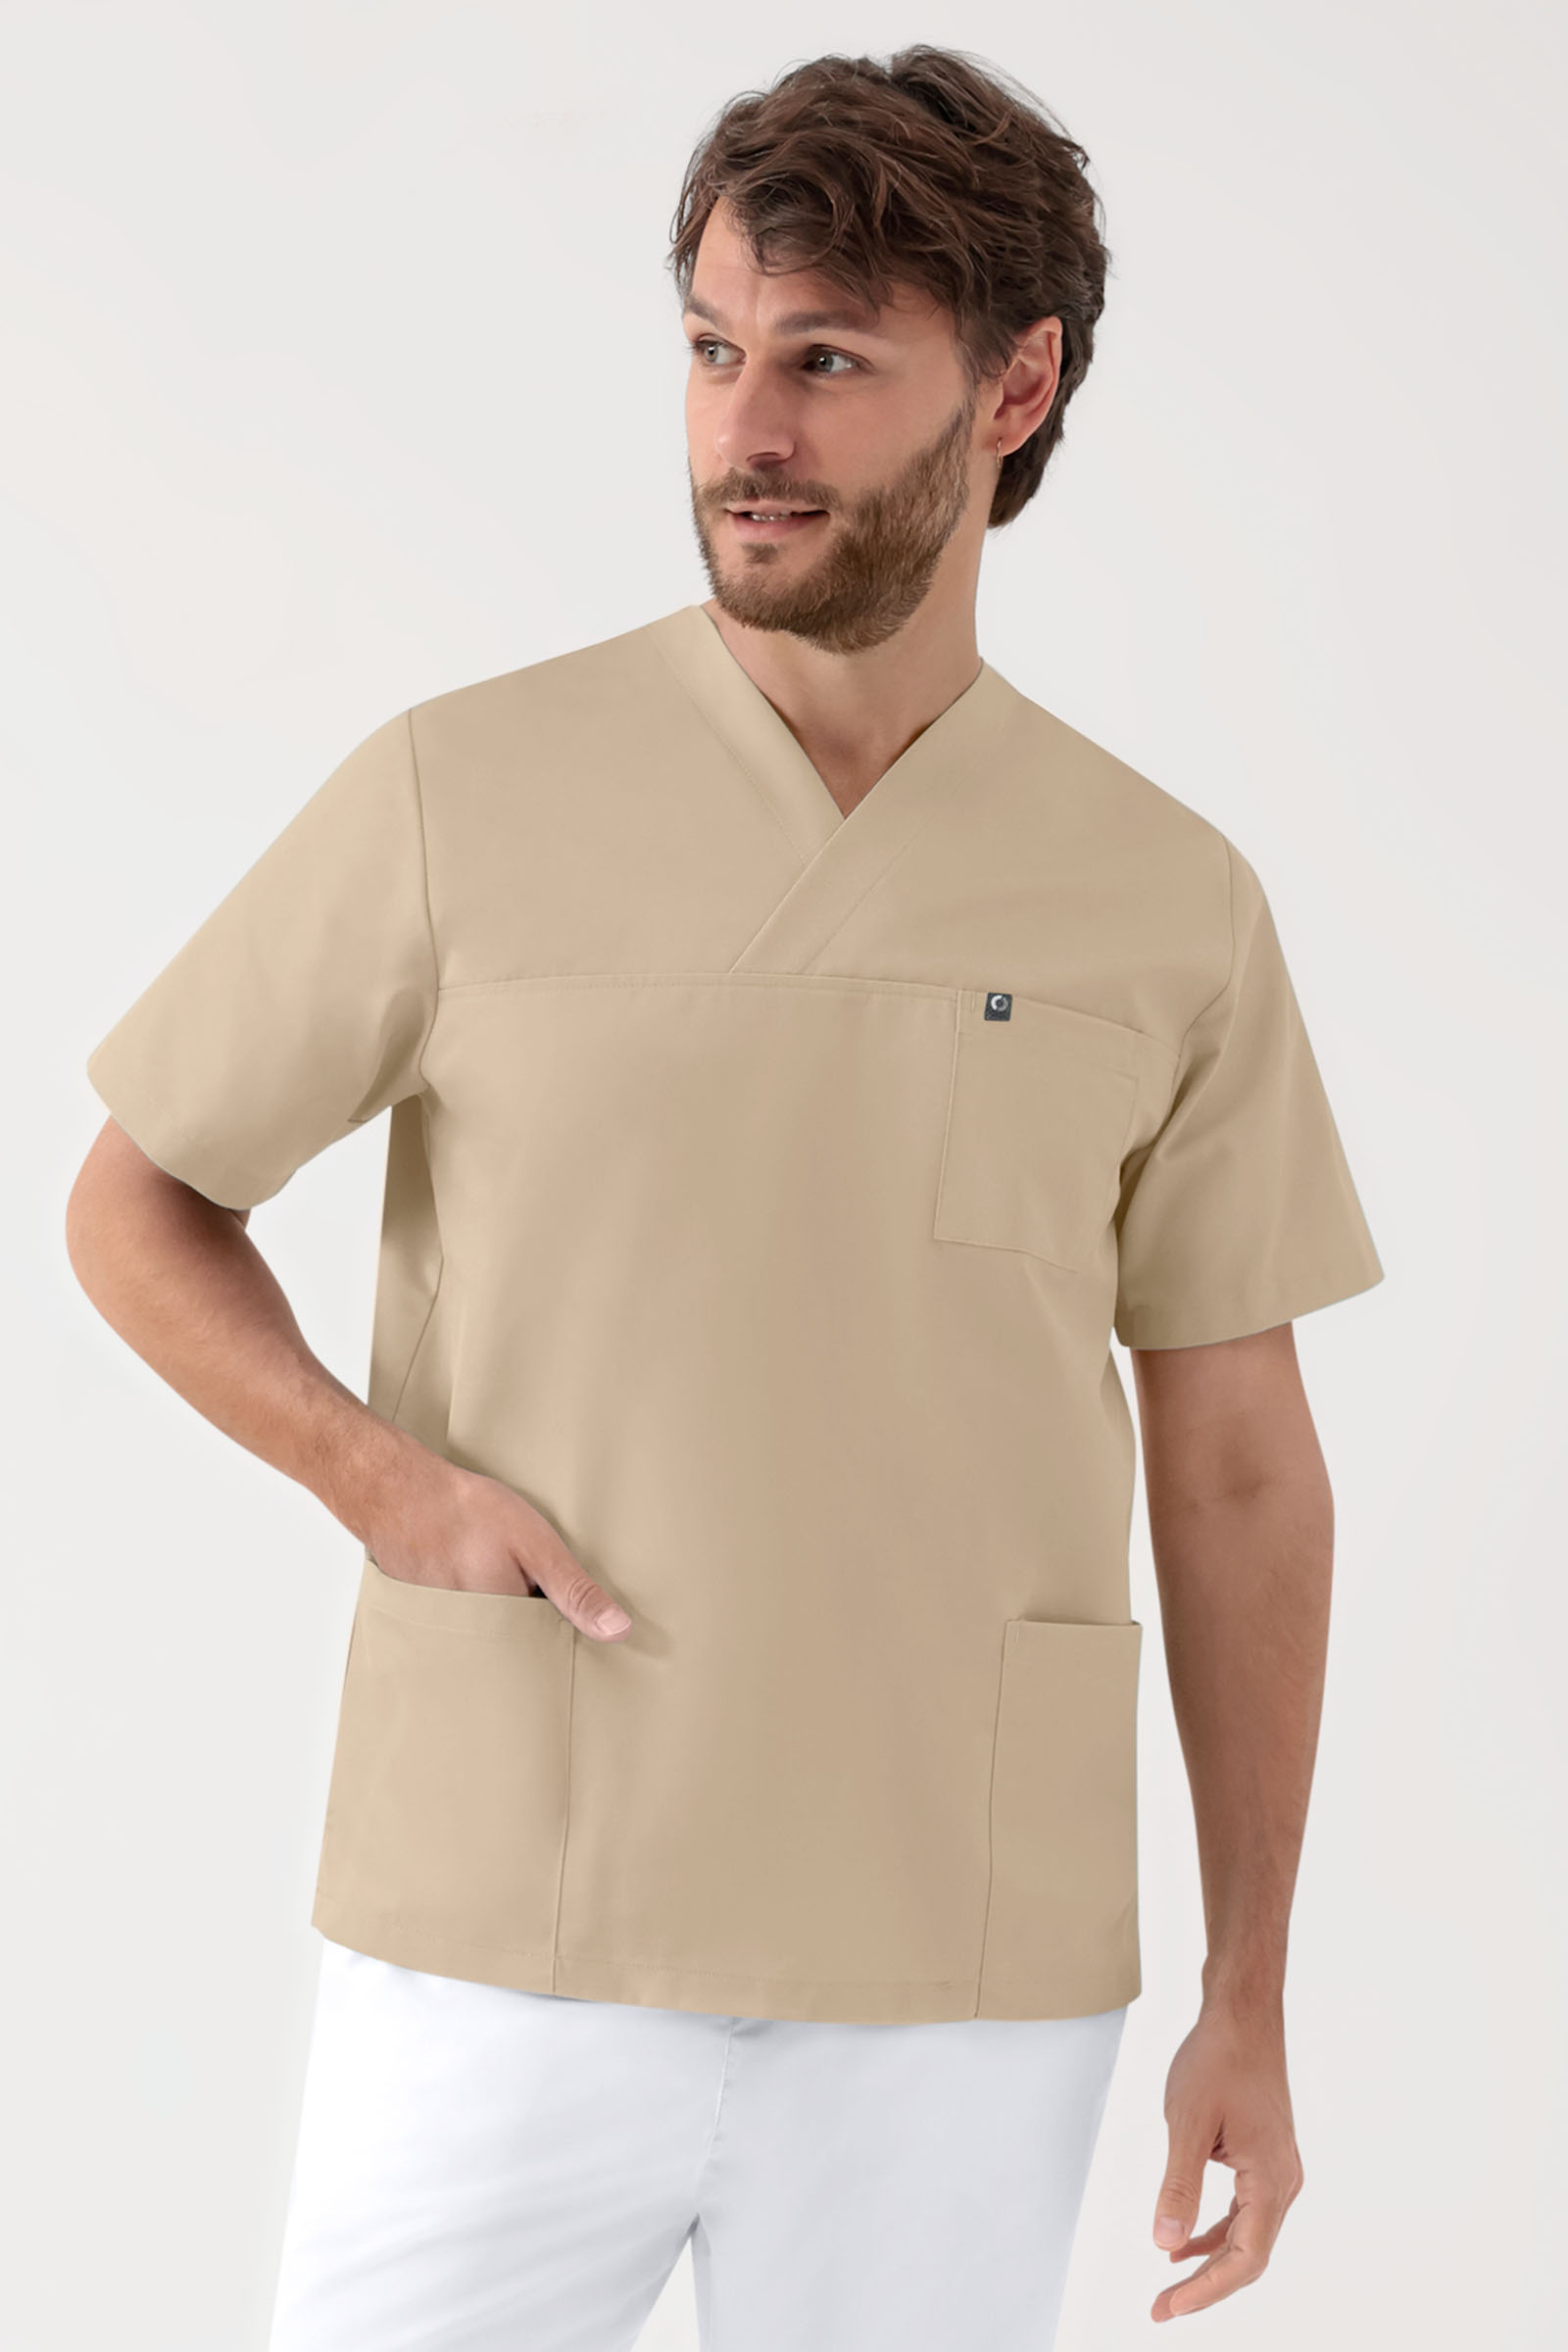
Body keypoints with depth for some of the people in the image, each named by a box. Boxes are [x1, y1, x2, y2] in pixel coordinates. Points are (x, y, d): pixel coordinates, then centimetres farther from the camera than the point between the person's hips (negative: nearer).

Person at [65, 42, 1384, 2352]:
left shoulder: (1168, 903, 1)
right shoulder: (464, 796, -4)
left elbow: (1238, 1472, 7)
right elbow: (140, 1207, 7)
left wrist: (1251, 2004, 6)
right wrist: (381, 1478, -12)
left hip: (955, 1989, 1)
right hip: (506, 1953, -1)